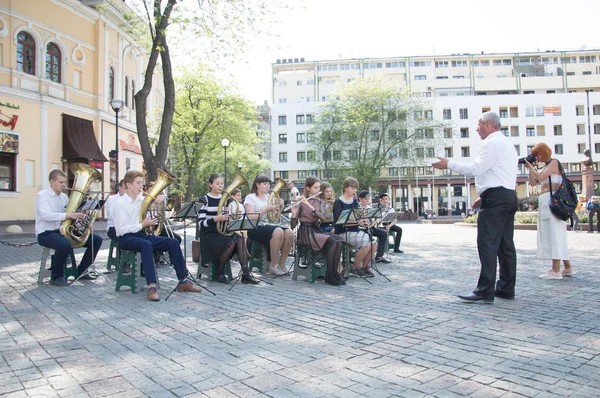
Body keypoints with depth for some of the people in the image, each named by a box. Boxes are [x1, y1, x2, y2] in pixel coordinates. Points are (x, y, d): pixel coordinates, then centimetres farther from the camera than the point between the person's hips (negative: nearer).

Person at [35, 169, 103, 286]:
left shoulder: (64, 197, 11)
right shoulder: (42, 195, -8)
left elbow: (70, 214, 13)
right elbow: (46, 215, -25)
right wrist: (68, 215, -35)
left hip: (63, 230, 7)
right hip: (46, 233, -7)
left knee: (96, 239, -3)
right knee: (65, 244, -40)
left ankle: (81, 271, 10)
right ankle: (56, 276, -16)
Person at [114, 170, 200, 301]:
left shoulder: (140, 199, 10)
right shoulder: (120, 203, -9)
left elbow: (160, 198, 25)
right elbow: (121, 229, -16)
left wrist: (160, 198, 1)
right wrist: (142, 225, -18)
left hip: (141, 234, 7)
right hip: (126, 238, -7)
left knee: (173, 242, -10)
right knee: (146, 245, -40)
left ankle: (183, 281, -8)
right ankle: (151, 287, -43)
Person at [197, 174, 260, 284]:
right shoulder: (204, 199, -5)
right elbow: (201, 223, -13)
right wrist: (216, 219, -29)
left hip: (223, 232, 5)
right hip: (210, 234, -5)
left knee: (240, 238, -25)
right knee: (231, 242, -31)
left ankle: (245, 274, -28)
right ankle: (220, 273, -12)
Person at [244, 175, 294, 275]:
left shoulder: (268, 197, 18)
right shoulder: (250, 198, 0)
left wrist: (280, 207, 1)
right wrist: (267, 209, -18)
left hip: (268, 225, 6)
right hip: (255, 228, -6)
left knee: (289, 232, -22)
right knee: (278, 231, -34)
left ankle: (281, 264, -10)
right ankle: (273, 266, -22)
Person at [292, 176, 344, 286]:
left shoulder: (318, 201, 13)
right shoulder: (300, 201, -4)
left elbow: (323, 218, -6)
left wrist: (311, 207, -19)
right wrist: (294, 214, -30)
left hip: (316, 229, 6)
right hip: (305, 232, -6)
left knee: (338, 241, -22)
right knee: (331, 241, -28)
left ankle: (334, 273, -13)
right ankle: (329, 276, -17)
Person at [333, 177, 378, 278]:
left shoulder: (354, 201, 13)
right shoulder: (338, 202, -8)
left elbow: (358, 216, 14)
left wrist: (363, 220, -10)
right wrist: (357, 222, -27)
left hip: (355, 231, 7)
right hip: (343, 233, -7)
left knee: (374, 242, -16)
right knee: (367, 243, -25)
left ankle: (364, 266, 4)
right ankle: (355, 267, -5)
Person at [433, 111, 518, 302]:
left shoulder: (493, 143, -9)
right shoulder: (507, 143, 23)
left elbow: (476, 168, -17)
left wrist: (449, 164, -8)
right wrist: (485, 197, 21)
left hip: (495, 198, -11)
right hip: (508, 196, 11)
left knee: (487, 244, -11)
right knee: (505, 244, 10)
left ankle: (485, 291, -11)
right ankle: (507, 289, 15)